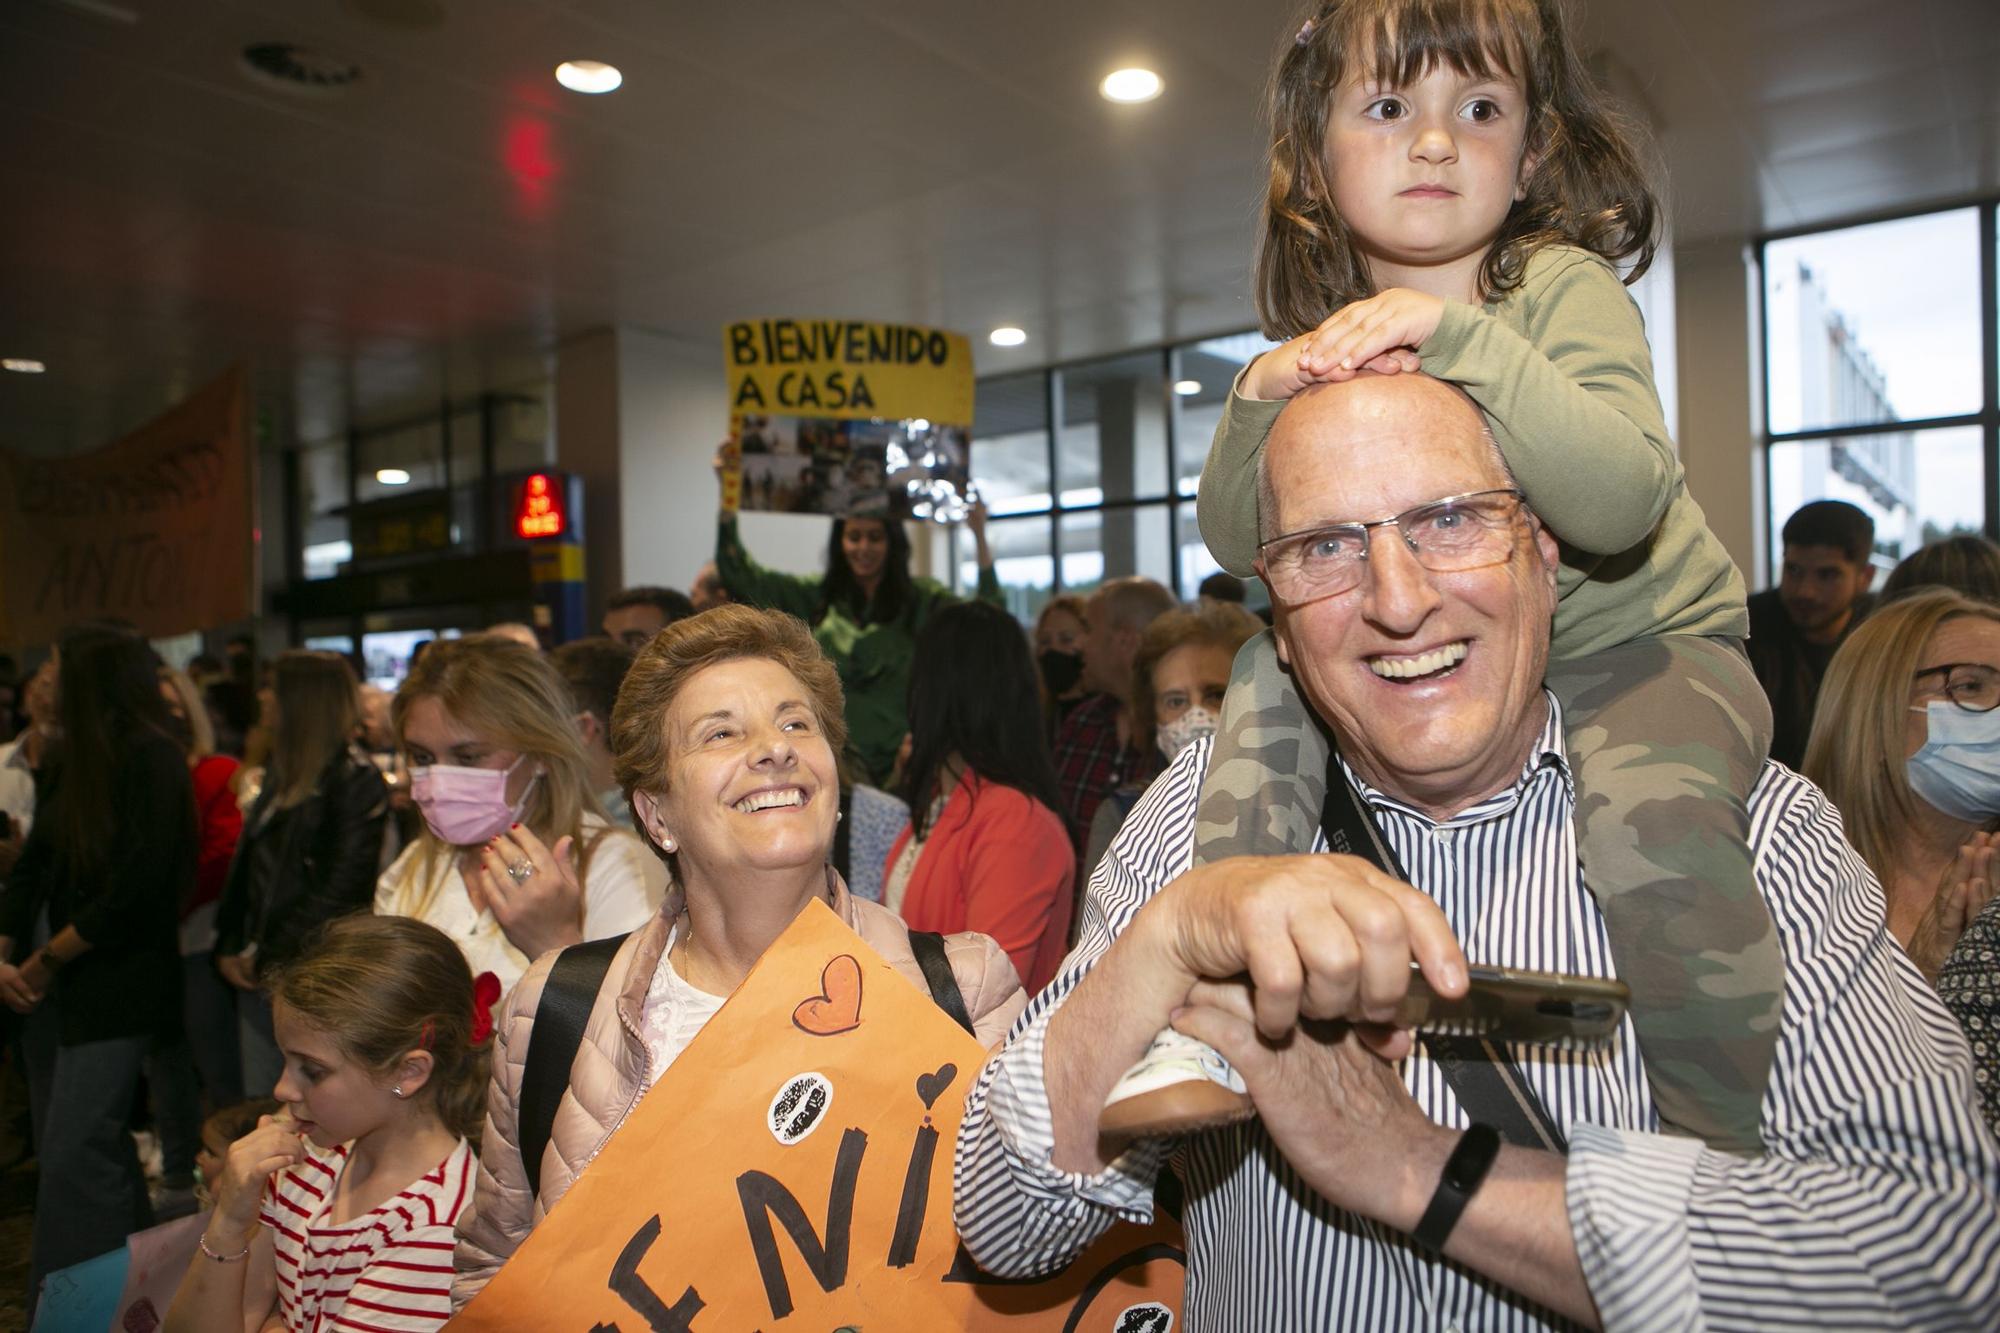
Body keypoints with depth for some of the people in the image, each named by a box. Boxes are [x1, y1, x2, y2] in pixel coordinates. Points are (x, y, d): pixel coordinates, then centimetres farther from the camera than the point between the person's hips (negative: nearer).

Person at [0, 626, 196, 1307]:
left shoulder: (152, 759, -13)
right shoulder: (69, 760, 11)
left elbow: (138, 886, -19)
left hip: (113, 983, -8)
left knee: (74, 1156, -7)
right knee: (62, 1144, 14)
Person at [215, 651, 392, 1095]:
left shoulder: (355, 778, -11)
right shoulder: (280, 772, 16)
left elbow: (341, 889, -15)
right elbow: (245, 865, 16)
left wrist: (269, 956, -10)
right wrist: (229, 947, 6)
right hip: (259, 975, 8)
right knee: (260, 1105, 12)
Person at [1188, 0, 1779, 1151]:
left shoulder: (1564, 287, -13)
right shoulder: (1326, 339, 0)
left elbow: (1619, 506, -30)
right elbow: (1237, 545, -2)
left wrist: (1461, 338, -36)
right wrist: (1258, 402, -20)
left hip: (1638, 637, -4)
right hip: (1447, 660, 5)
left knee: (1655, 831, -31)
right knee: (1268, 670, -15)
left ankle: (1729, 1153, -8)